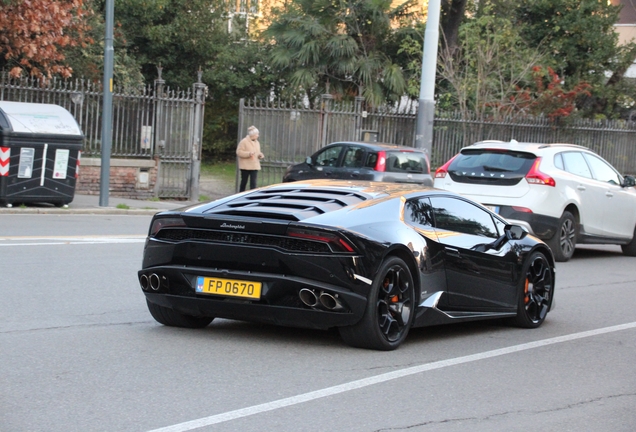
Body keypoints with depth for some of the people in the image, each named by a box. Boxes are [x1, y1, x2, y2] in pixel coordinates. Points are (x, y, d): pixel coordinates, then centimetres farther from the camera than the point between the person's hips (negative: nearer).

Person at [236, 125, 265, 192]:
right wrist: (248, 154, -25)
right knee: (244, 181, 6)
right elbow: (239, 152, -14)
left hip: (254, 166, 5)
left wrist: (260, 155, 0)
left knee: (253, 182, -5)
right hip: (245, 166, -5)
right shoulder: (244, 141, -10)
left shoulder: (257, 142, 12)